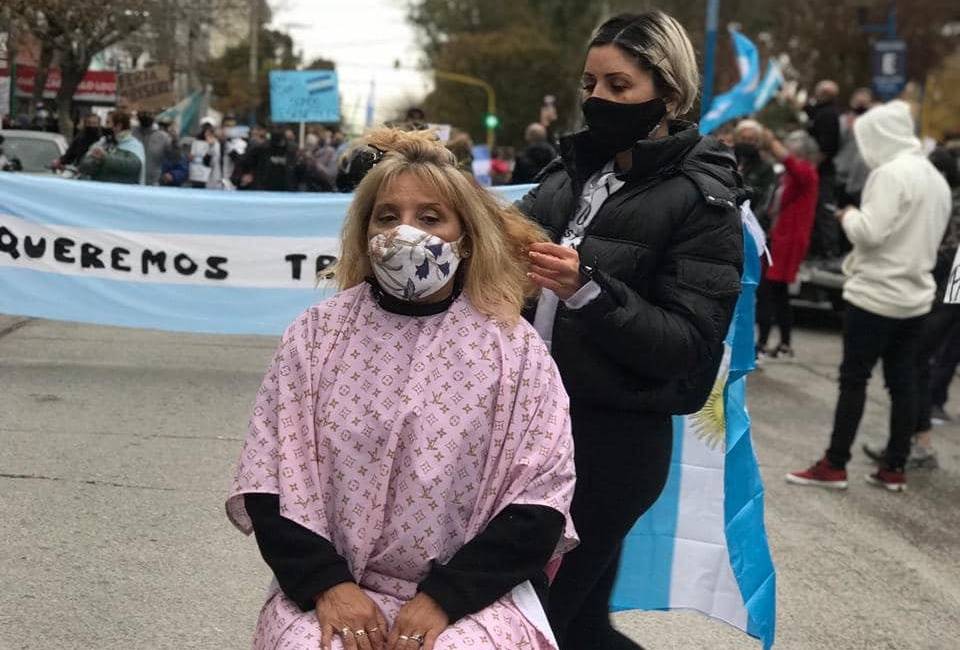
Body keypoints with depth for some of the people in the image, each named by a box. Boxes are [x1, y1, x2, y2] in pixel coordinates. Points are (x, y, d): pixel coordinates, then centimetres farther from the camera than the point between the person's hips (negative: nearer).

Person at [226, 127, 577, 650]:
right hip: (332, 584, 1)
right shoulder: (315, 335, 5)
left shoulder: (514, 348, 0)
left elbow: (540, 500, -3)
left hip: (474, 593, -1)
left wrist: (444, 597, -12)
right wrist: (326, 583, -12)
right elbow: (269, 480, 2)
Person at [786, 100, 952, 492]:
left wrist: (849, 216, -3)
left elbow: (871, 231, -21)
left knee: (853, 379, -2)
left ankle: (834, 466, 2)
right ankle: (894, 468, 13)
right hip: (916, 295, 8)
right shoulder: (936, 177, 13)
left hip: (877, 295, -8)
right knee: (903, 383, 9)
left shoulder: (891, 173, -15)